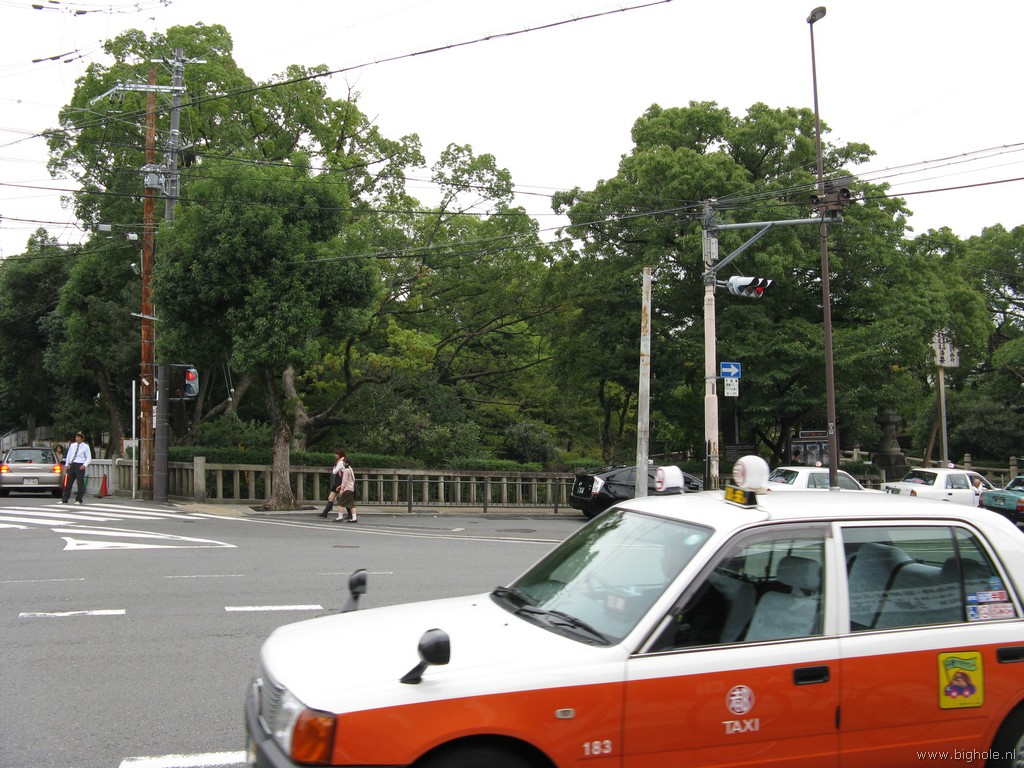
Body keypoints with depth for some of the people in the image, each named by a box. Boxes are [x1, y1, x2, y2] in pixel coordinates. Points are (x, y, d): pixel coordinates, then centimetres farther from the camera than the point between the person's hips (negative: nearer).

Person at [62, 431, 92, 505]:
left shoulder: (85, 447, 0)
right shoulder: (72, 445, 12)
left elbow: (89, 458, 0)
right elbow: (68, 455, 16)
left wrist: (84, 465, -15)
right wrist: (66, 465, 8)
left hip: (80, 466, -4)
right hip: (71, 465, 4)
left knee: (80, 483, -2)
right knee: (68, 483, 5)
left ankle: (78, 500, 7)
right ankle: (64, 500, 9)